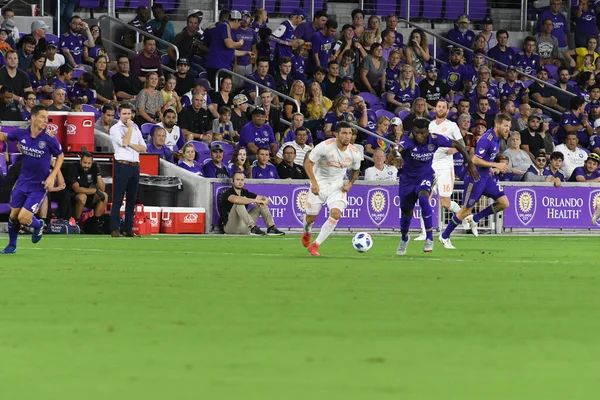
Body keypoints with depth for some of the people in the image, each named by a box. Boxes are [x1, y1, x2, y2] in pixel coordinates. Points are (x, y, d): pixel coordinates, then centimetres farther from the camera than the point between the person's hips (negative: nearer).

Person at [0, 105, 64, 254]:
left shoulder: (49, 139, -17)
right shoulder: (21, 134, -10)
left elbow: (60, 156, -2)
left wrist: (52, 177, -11)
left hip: (39, 185, -4)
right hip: (23, 181, 4)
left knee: (23, 218, -10)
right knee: (14, 215, 9)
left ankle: (38, 226, 24)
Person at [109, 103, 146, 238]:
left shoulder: (136, 128, 17)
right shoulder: (115, 129, 0)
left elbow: (143, 148, 10)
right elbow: (124, 142, -16)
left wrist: (130, 144, -7)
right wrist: (130, 127, -5)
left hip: (135, 166, 6)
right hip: (122, 165, -6)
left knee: (132, 200, 7)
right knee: (118, 199, -8)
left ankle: (128, 229, 11)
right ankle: (115, 229, -10)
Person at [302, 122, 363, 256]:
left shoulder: (354, 153, -9)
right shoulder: (325, 146, -21)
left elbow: (355, 171, 12)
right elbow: (308, 163, -13)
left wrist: (350, 184, -6)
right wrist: (314, 182, -23)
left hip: (338, 186, 2)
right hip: (319, 183, -2)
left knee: (336, 214, -21)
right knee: (311, 217, 4)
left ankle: (315, 245, -10)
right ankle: (307, 232, 45)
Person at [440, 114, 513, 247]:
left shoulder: (497, 138, 5)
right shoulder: (487, 139, -23)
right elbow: (475, 160, -26)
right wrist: (496, 165, -25)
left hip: (486, 177, 9)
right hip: (475, 178, -9)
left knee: (504, 203, 0)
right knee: (466, 210, -2)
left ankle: (474, 219, 14)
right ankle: (444, 236, 14)